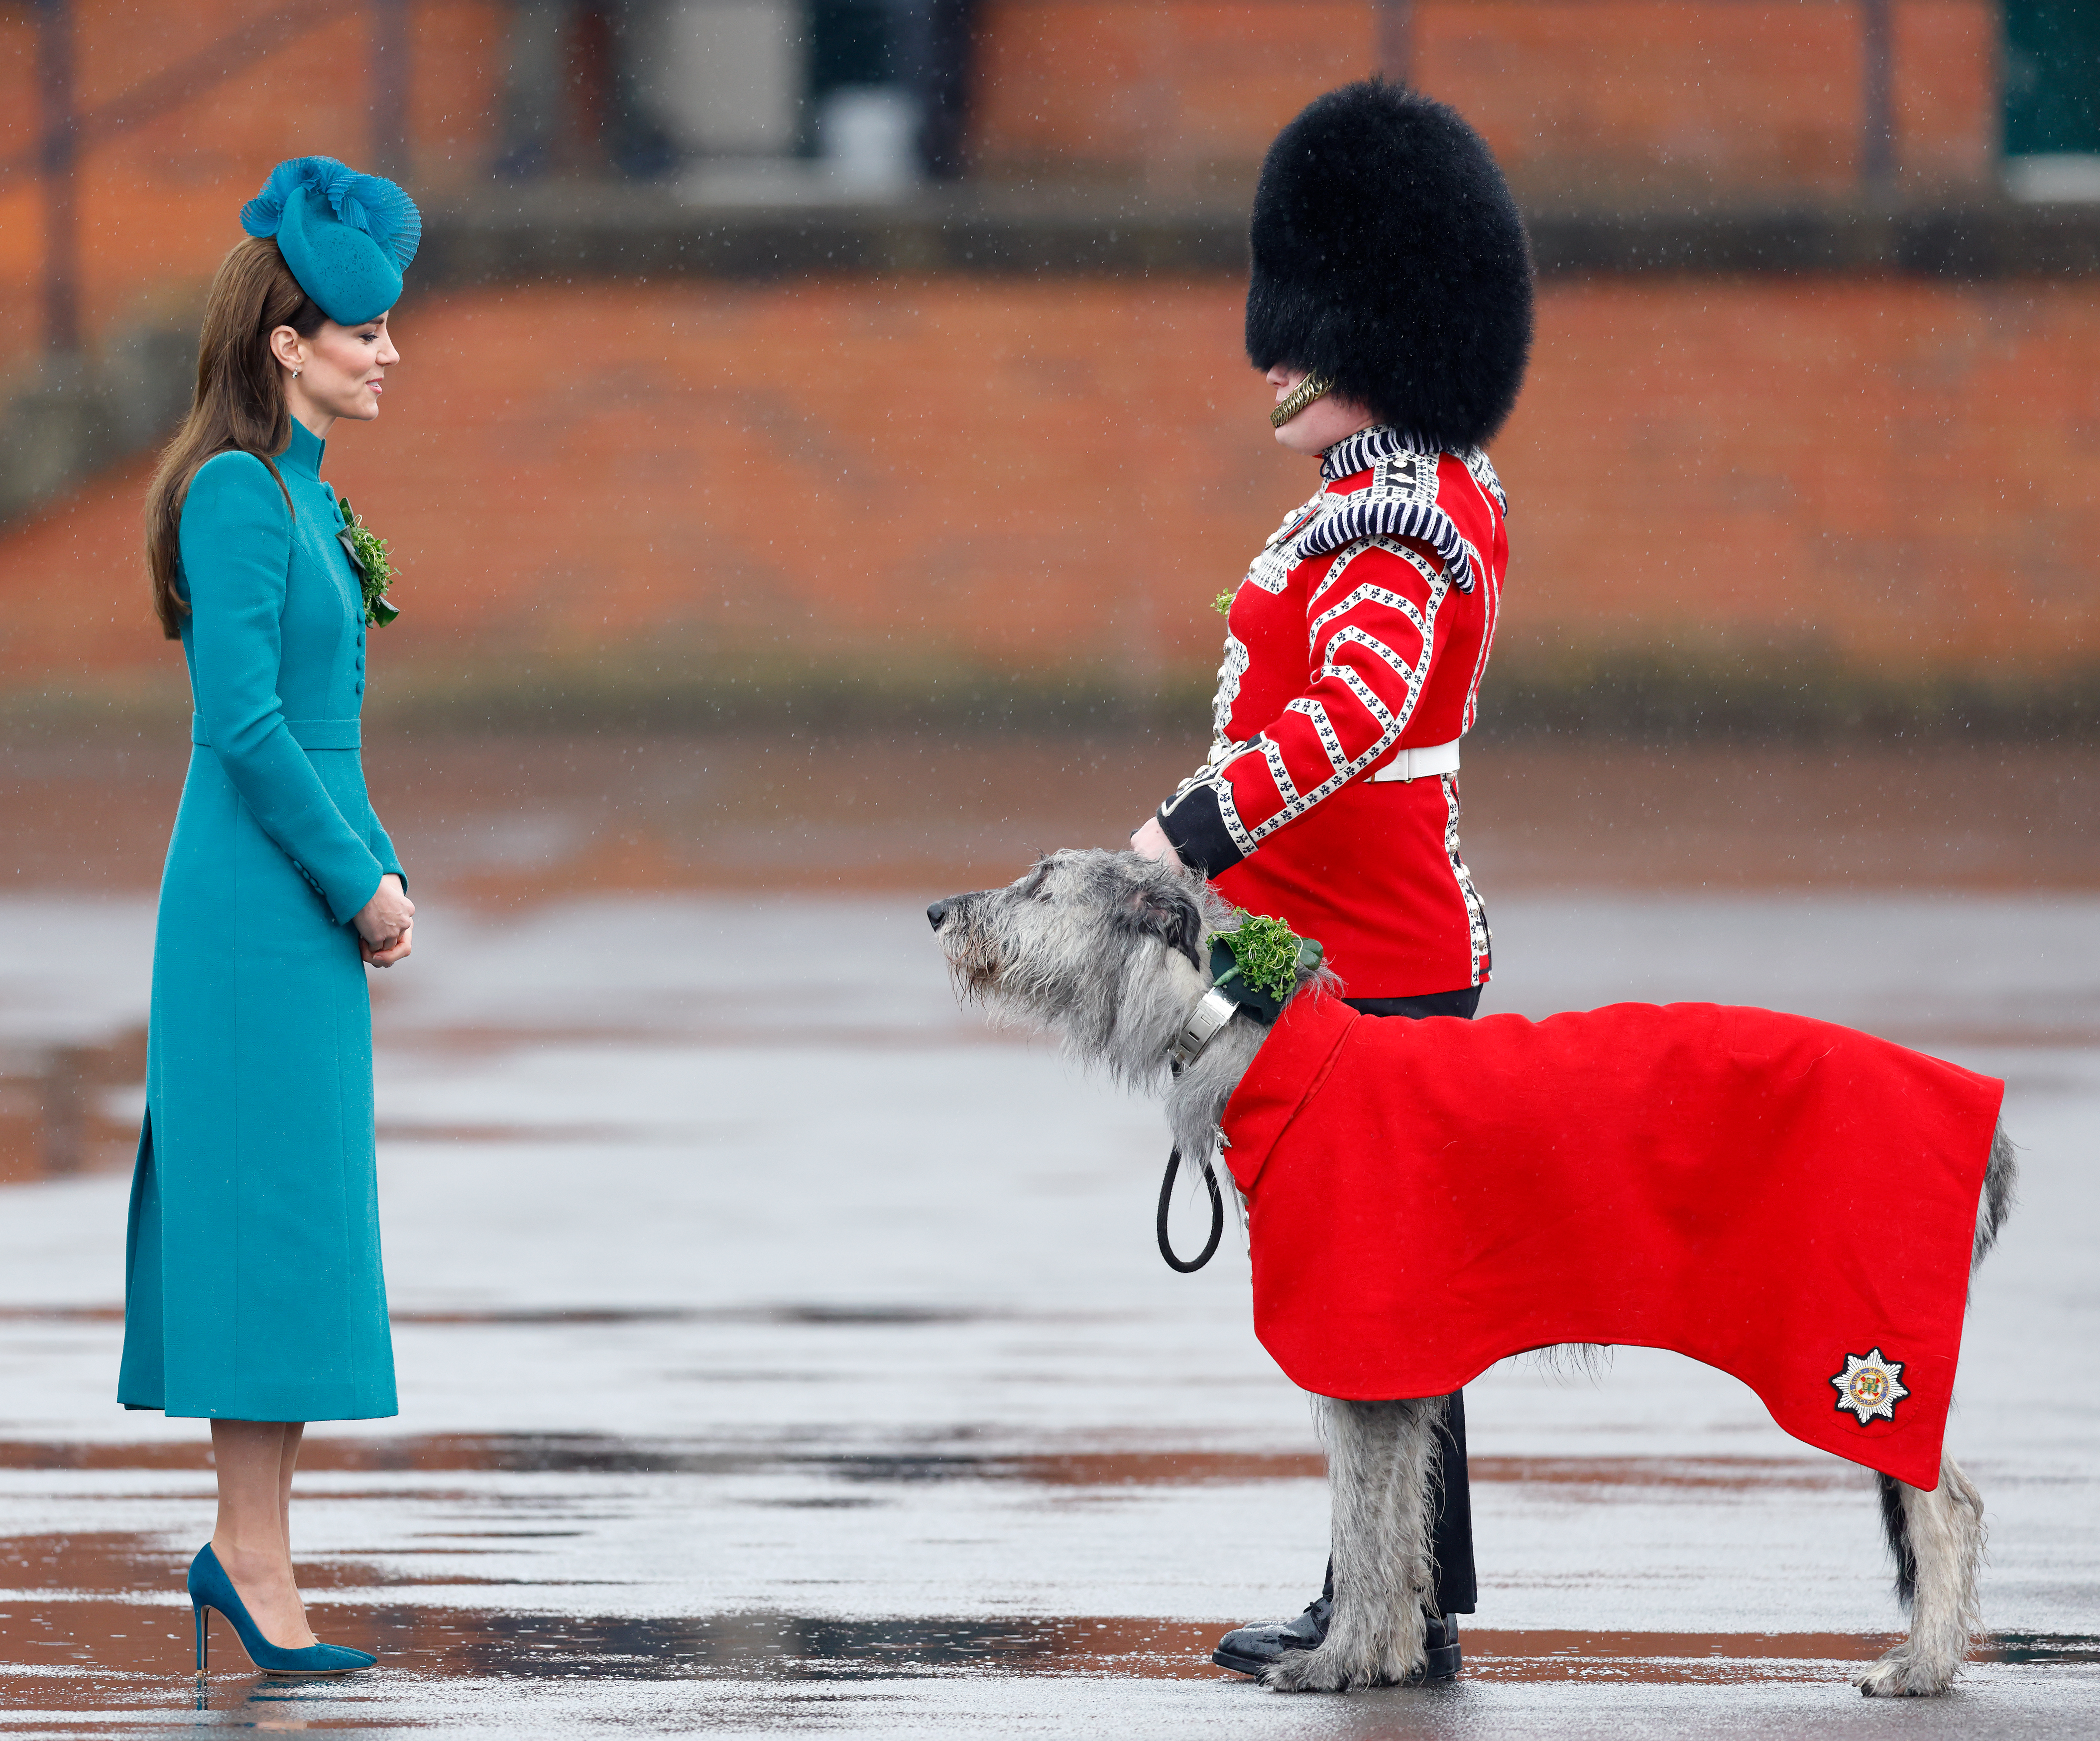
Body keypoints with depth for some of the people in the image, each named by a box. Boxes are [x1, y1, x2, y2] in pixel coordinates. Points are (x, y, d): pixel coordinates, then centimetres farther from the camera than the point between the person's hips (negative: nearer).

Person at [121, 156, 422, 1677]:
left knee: (287, 1231, 10)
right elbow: (244, 718, -19)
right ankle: (254, 1555, -6)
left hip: (306, 907, 10)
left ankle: (249, 1550, 13)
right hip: (260, 906, -10)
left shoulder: (303, 492, 15)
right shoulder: (239, 493, -14)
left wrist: (383, 871, 11)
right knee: (271, 1209, -8)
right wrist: (358, 885, -13)